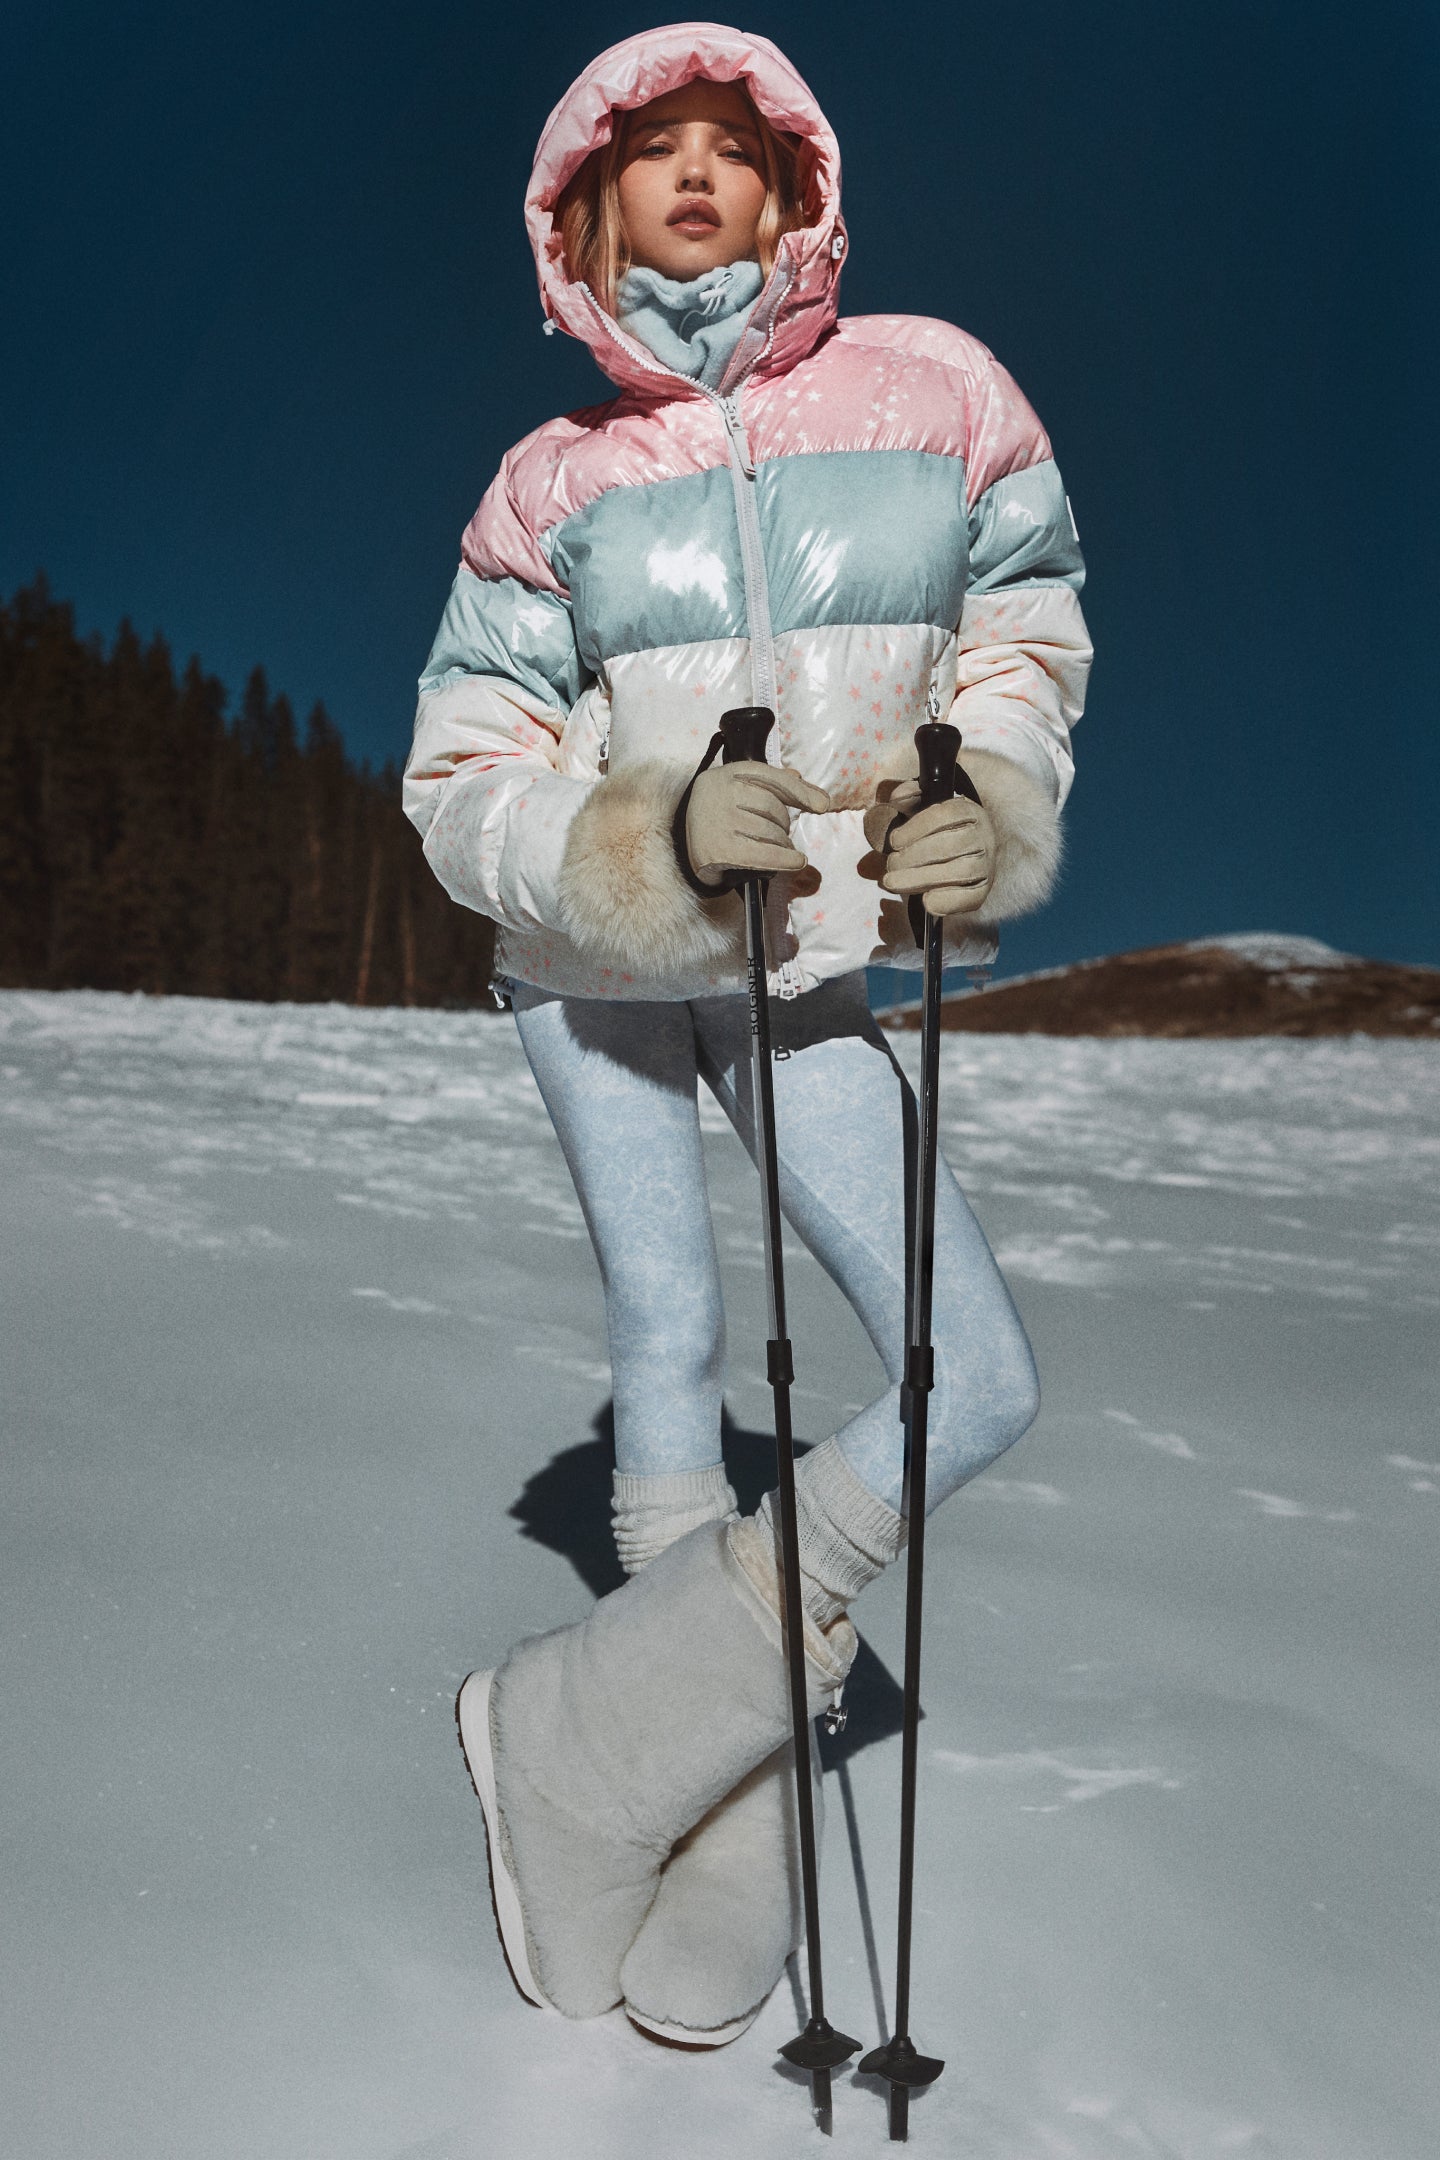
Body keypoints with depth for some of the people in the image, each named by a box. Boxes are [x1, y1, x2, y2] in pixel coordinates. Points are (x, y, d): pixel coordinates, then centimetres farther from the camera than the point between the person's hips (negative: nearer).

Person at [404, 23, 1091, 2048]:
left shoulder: (932, 388, -3)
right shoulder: (555, 482, -3)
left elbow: (1027, 633, 8)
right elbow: (463, 780, -5)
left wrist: (989, 804, -13)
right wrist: (644, 843, -25)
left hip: (807, 977, 2)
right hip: (594, 974, -1)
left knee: (978, 1381, -7)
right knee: (668, 1339, -1)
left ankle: (600, 1726, 4)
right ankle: (733, 1817, 19)